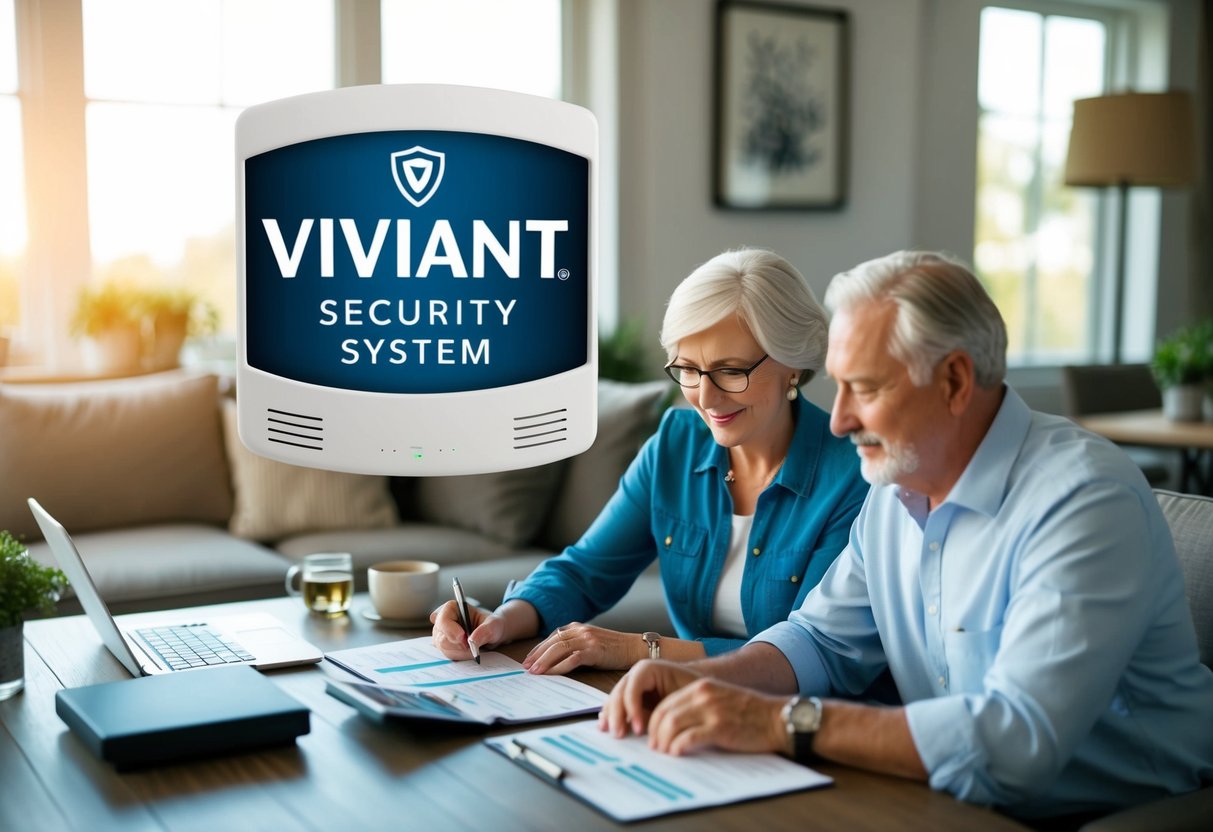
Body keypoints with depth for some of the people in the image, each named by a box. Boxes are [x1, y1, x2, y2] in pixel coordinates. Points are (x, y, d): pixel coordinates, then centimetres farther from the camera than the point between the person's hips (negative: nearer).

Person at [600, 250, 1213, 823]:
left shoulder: (1082, 501, -23)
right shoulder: (898, 488, 3)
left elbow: (1020, 740, -32)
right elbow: (824, 641, 11)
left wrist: (783, 722, -30)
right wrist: (700, 683, -8)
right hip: (953, 804, 6)